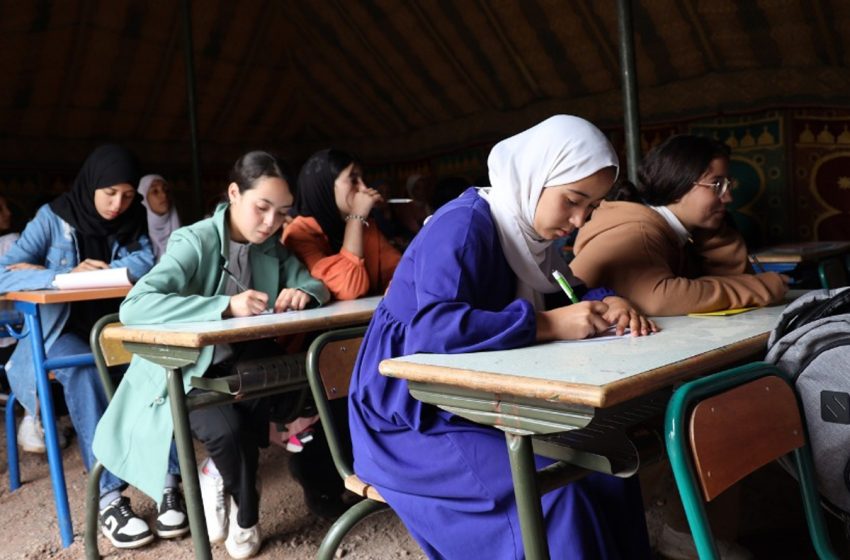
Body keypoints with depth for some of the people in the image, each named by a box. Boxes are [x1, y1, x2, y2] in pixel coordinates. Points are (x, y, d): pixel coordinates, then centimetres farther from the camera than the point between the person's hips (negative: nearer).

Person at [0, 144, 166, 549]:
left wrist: (67, 271, -22)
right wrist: (66, 275, -28)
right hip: (60, 331, -2)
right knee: (84, 372, -36)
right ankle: (107, 497, -34)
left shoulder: (133, 223, 2)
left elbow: (146, 264, -18)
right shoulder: (53, 218, -6)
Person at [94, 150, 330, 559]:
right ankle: (245, 517, 3)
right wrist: (226, 306, -42)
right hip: (186, 371, -5)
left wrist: (302, 293, -20)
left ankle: (218, 478, -1)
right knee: (227, 430, -32)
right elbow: (133, 307, -31)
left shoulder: (273, 248, 2)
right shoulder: (194, 241, -18)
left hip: (242, 366, 5)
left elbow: (317, 286, 6)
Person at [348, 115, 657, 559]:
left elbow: (563, 292, 14)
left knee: (605, 470, -4)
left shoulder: (524, 230, 4)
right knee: (550, 497, -23)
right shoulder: (463, 225, -21)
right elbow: (432, 329, -34)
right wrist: (549, 324, -30)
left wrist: (604, 305, -9)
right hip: (408, 420, -8)